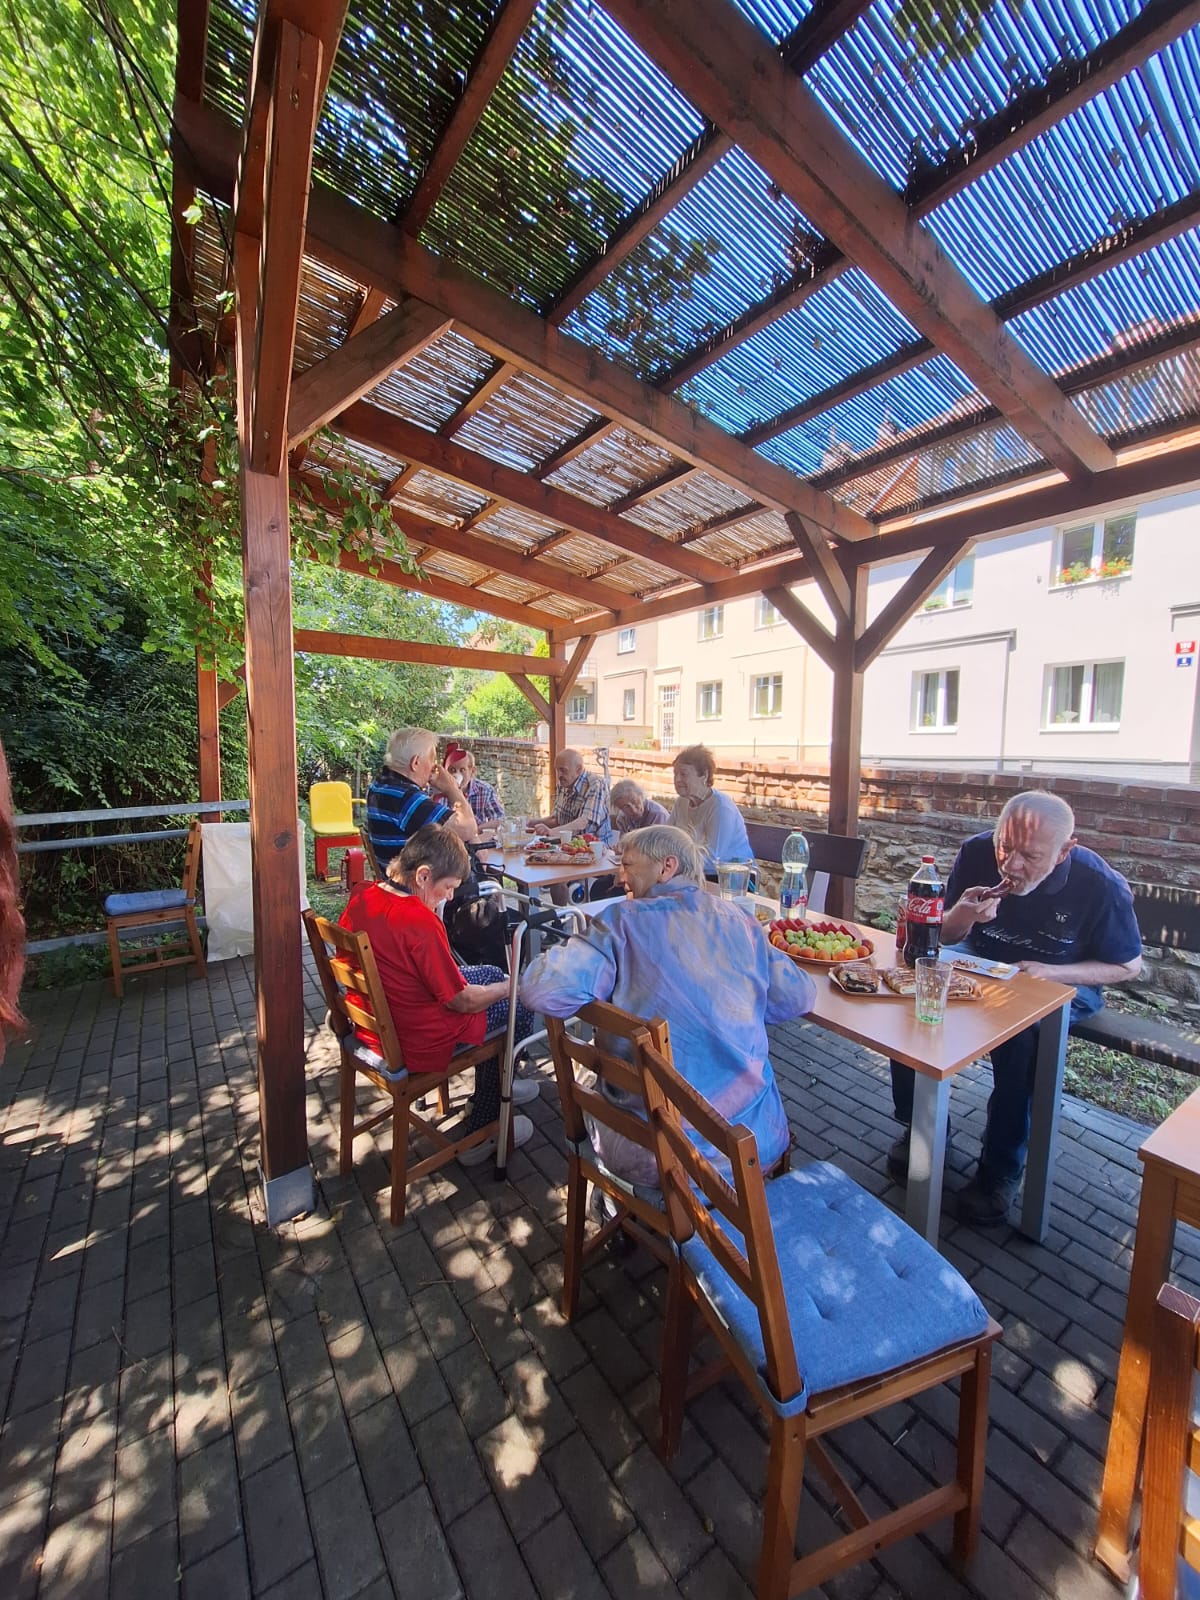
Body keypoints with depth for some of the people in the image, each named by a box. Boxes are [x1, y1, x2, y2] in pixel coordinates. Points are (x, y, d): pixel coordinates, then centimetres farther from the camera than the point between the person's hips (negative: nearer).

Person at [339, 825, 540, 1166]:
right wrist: (509, 987, -5)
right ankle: (479, 1135, 22)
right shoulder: (419, 921, -31)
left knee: (491, 973, 21)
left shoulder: (362, 895, -6)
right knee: (519, 1009, 8)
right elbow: (463, 1001, -22)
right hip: (417, 1043, -9)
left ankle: (497, 1088, 40)